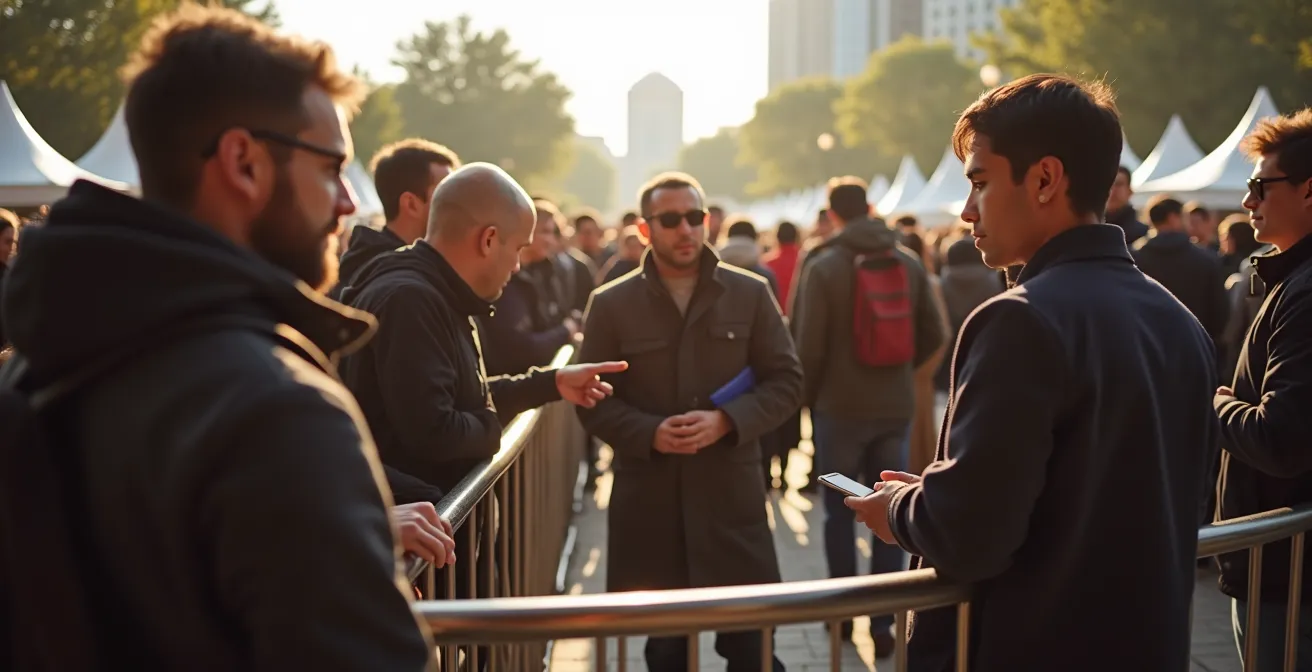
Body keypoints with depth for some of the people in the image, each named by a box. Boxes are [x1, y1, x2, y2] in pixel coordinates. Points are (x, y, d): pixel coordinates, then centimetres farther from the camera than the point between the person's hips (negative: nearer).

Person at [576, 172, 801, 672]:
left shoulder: (750, 293, 2)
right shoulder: (611, 305, 1)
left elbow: (786, 381, 3)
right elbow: (593, 401, 2)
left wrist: (725, 421, -14)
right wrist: (649, 433, -16)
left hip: (731, 494, 0)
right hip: (649, 500, 0)